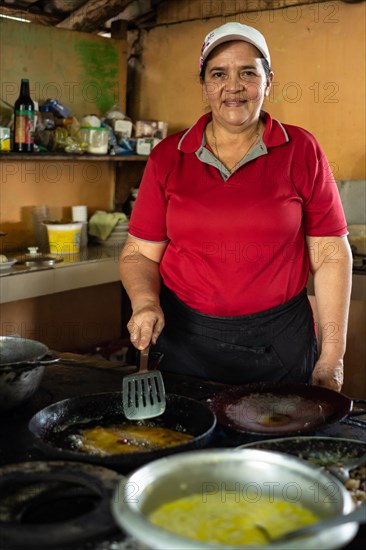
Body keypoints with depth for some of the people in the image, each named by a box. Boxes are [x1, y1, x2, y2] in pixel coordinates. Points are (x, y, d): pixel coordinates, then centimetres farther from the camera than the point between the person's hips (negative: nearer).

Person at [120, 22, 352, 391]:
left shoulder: (300, 150, -2)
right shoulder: (167, 157, 1)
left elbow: (330, 256, -3)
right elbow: (140, 253, 5)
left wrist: (332, 359, -6)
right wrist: (145, 303, -16)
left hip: (281, 344, 0)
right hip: (185, 340, 1)